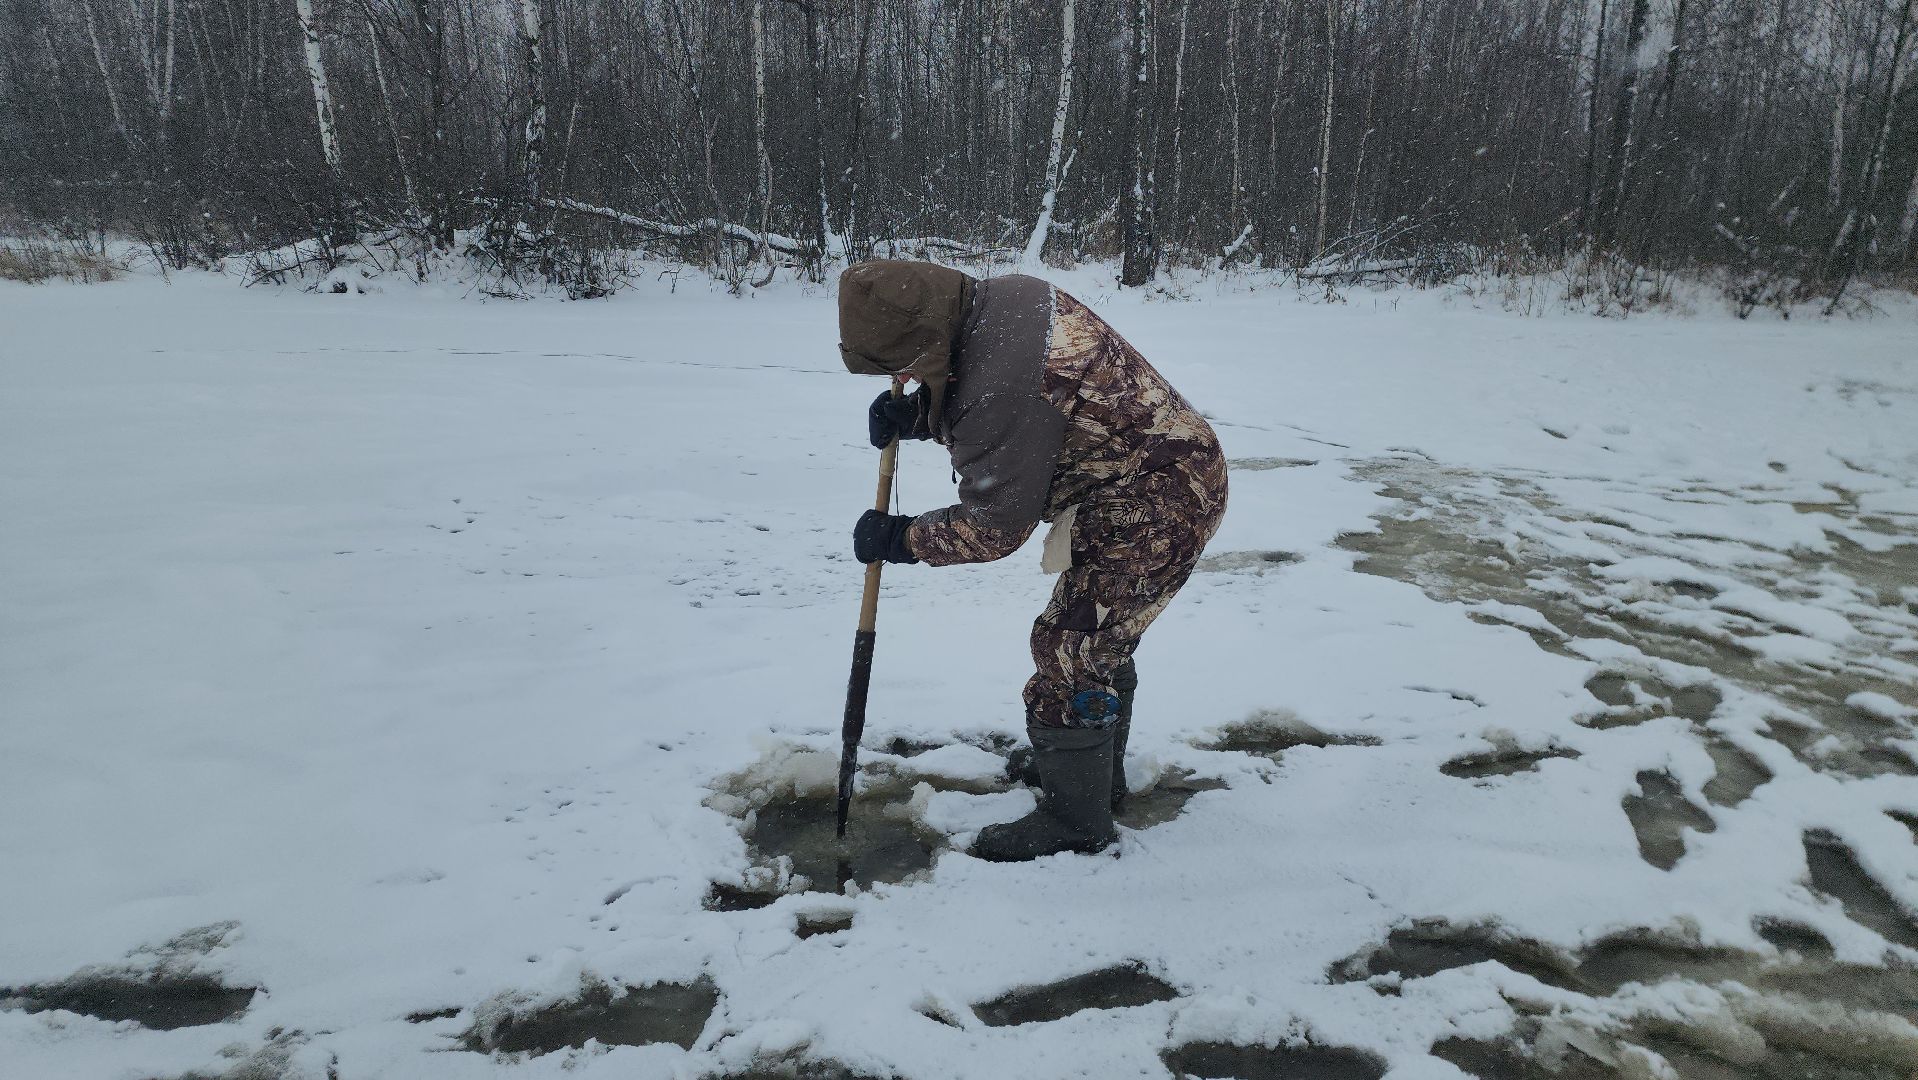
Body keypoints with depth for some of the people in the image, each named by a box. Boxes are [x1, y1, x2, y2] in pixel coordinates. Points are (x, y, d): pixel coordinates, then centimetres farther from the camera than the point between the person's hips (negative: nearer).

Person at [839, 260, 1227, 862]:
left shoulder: (1003, 388, -31)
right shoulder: (1001, 298, -1)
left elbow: (993, 528, -21)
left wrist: (898, 539, -8)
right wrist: (916, 416, -2)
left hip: (1154, 508, -11)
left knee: (1070, 650, -5)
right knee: (1099, 642, 22)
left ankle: (1076, 821, 11)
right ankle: (1100, 775, 40)